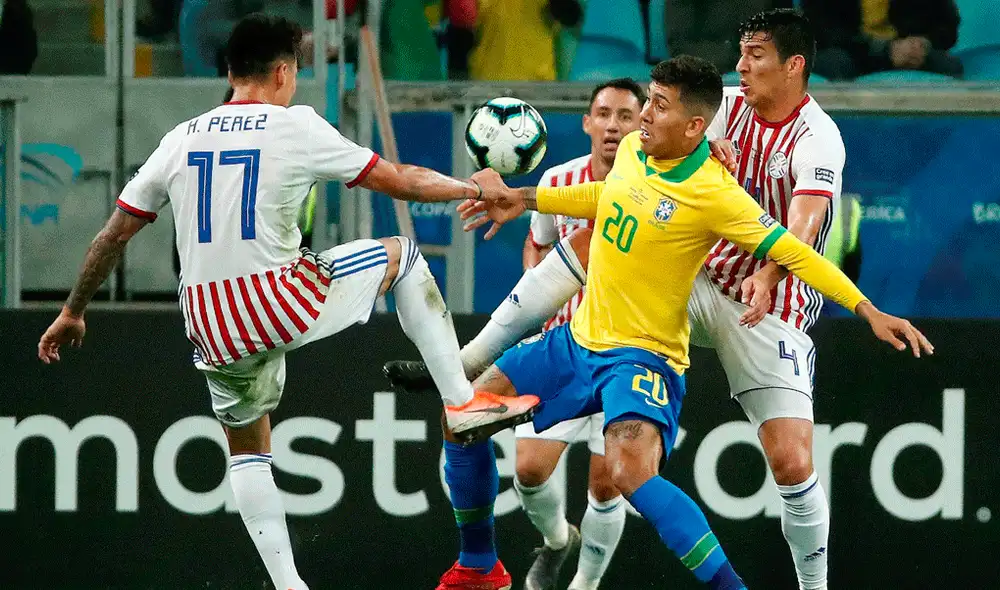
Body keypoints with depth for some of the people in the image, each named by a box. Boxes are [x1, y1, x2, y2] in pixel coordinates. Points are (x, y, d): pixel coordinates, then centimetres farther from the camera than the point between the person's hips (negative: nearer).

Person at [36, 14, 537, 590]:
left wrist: (73, 313, 24)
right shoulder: (296, 127, -3)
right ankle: (462, 400, 14)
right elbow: (397, 181, 4)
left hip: (211, 326, 4)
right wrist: (469, 187, 21)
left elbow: (115, 234, 12)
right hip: (284, 302, -4)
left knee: (248, 446, 24)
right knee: (401, 255, 17)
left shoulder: (181, 139, 9)